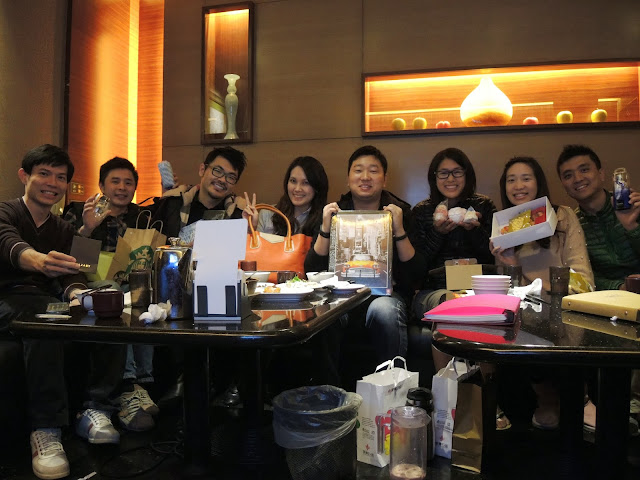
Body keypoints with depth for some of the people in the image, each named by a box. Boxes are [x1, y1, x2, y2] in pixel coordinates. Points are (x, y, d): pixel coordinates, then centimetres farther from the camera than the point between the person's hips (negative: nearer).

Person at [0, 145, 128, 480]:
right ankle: (45, 430, -33)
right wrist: (40, 260, -48)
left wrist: (76, 293, -21)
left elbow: (70, 274, 6)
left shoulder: (63, 230, 20)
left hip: (47, 302, 5)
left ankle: (96, 411, -19)